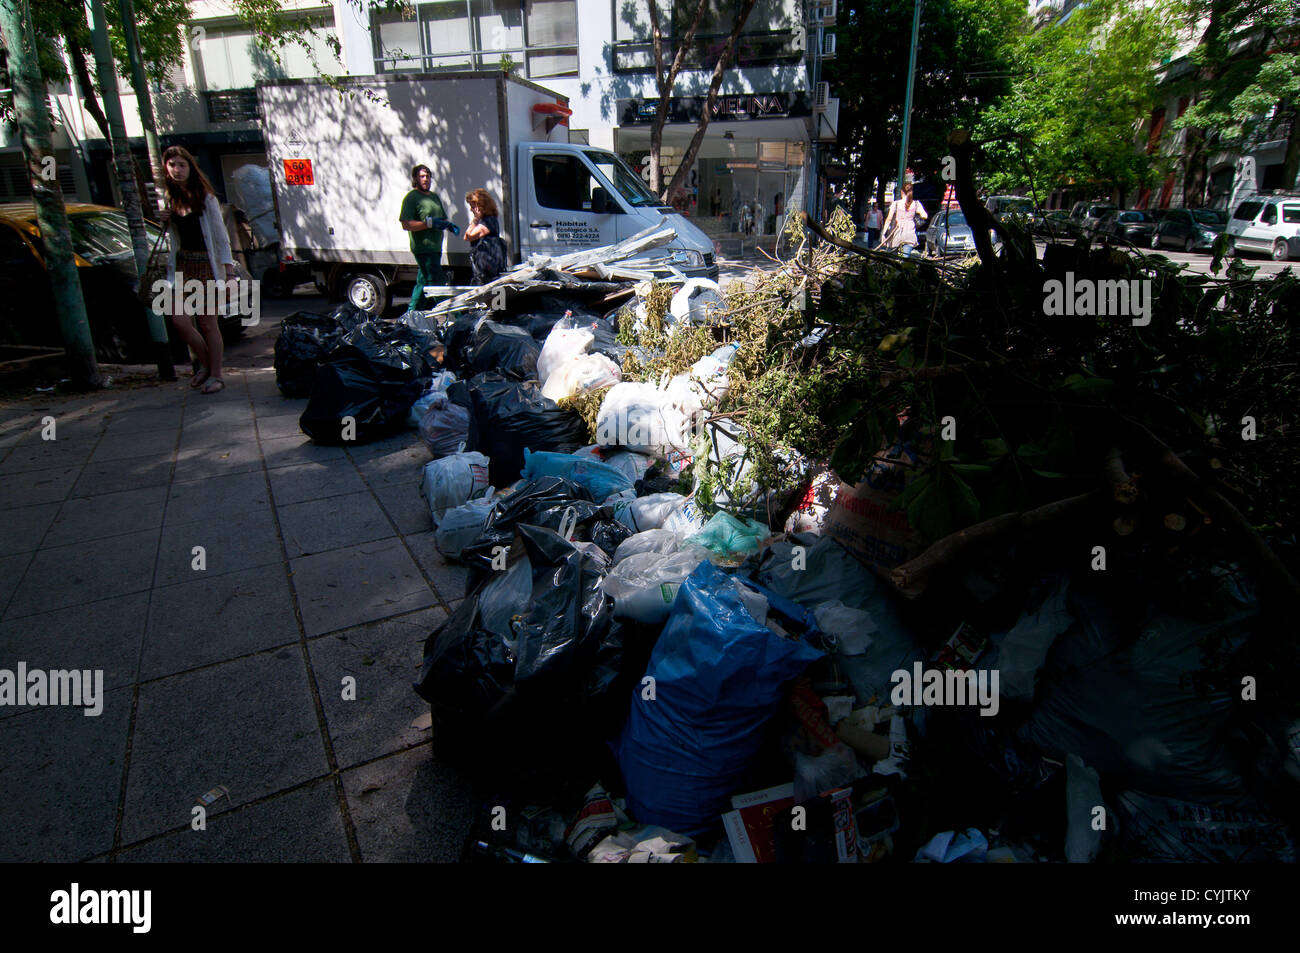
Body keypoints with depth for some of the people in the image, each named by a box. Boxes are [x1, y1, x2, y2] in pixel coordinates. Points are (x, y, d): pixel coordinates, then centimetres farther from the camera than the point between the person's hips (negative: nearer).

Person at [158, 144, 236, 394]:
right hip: (182, 265, 5)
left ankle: (215, 375, 10)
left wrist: (229, 269, -14)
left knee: (208, 324, -1)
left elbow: (220, 234, -7)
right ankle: (204, 363, 18)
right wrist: (164, 221, -3)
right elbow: (173, 235, 20)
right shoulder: (170, 198, 9)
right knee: (179, 320, -4)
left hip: (207, 265, -5)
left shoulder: (205, 197, -5)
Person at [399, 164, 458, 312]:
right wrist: (431, 223, -20)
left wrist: (449, 225, 7)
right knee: (437, 281, -15)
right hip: (423, 248, -9)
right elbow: (406, 224, -15)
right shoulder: (411, 197, -5)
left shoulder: (434, 197, 22)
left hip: (435, 248, 9)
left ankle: (412, 312, 22)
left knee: (423, 282, 13)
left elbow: (442, 219, 32)